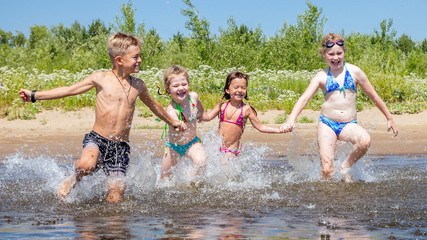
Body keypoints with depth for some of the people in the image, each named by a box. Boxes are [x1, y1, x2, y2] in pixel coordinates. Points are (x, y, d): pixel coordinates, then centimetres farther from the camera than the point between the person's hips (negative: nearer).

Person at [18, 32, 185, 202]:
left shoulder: (138, 86, 10)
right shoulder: (100, 78, -1)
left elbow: (153, 104, 31)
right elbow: (68, 90, 2)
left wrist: (171, 121, 44)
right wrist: (34, 96, -3)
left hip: (121, 146, 3)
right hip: (97, 139, -3)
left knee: (117, 192, -8)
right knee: (87, 165, -33)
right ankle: (73, 179, 0)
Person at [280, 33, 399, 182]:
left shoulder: (354, 72, 7)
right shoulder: (321, 77, 5)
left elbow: (373, 96, 15)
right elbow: (304, 99, -5)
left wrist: (389, 118, 19)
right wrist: (291, 119, -23)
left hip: (349, 124, 1)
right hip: (327, 124, -1)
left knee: (365, 141, -32)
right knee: (326, 170, -15)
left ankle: (345, 168, -6)